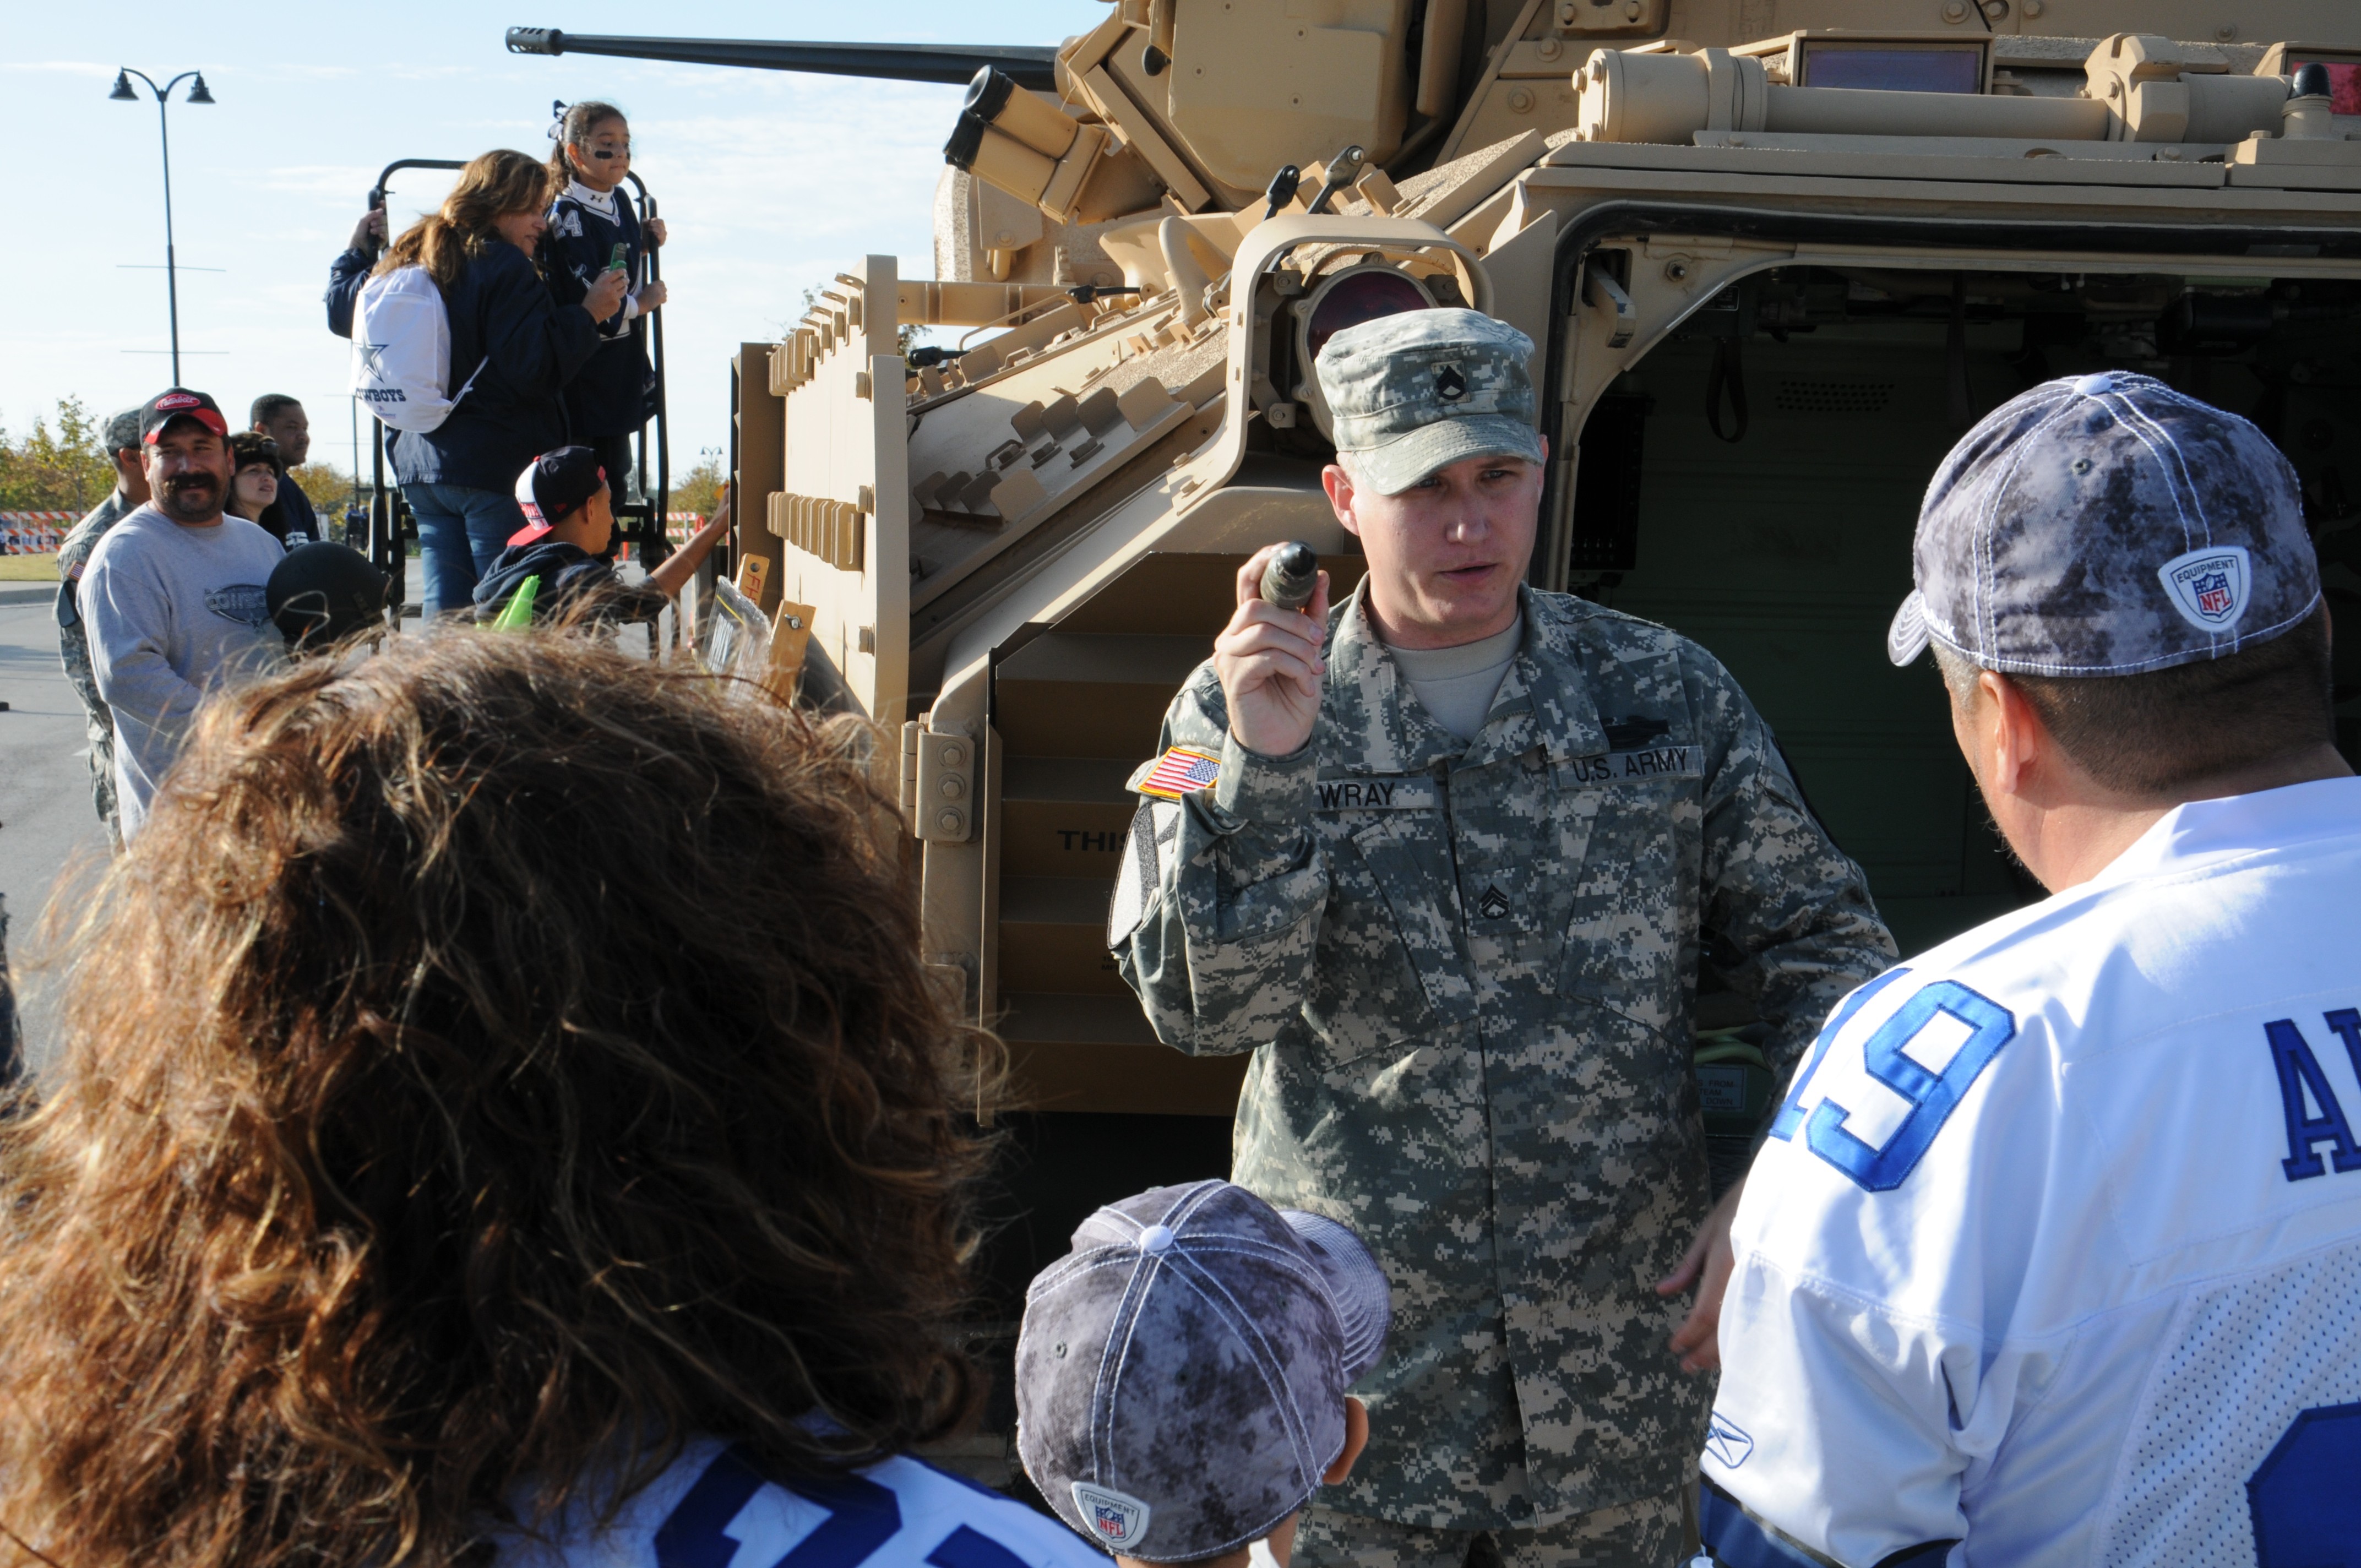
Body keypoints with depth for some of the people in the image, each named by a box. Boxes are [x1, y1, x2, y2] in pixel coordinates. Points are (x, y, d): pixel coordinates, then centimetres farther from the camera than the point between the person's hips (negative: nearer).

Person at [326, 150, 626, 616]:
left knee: (444, 613, 9)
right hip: (492, 467, -8)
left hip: (418, 461, 8)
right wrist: (587, 315, -10)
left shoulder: (413, 258, 14)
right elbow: (531, 368, -18)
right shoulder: (504, 267, -11)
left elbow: (342, 305, 29)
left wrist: (356, 251, 45)